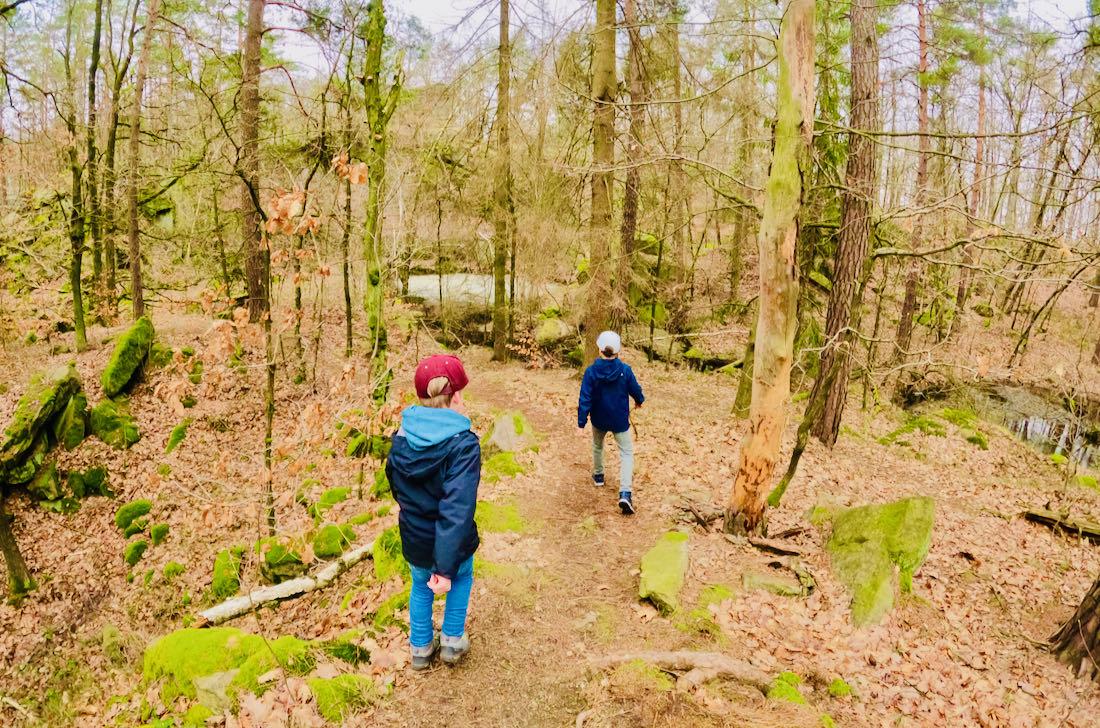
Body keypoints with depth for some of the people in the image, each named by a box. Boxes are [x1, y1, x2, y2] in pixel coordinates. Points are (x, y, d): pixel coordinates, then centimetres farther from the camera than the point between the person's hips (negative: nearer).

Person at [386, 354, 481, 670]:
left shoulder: (402, 437, -9)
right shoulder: (463, 444, -27)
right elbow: (458, 510, -33)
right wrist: (446, 568, -31)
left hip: (414, 540, 4)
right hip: (452, 544, -3)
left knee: (420, 587, 31)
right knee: (461, 579, 30)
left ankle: (421, 649, 45)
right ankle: (452, 641, 39)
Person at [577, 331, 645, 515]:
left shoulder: (591, 372, -16)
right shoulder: (625, 370, -15)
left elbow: (585, 399, -16)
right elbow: (635, 390, 0)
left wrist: (581, 422, -11)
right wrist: (639, 400, 23)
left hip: (599, 420, 1)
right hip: (620, 420, -1)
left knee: (597, 446, 29)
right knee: (626, 453, 5)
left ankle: (598, 475, 47)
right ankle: (625, 493, -11)